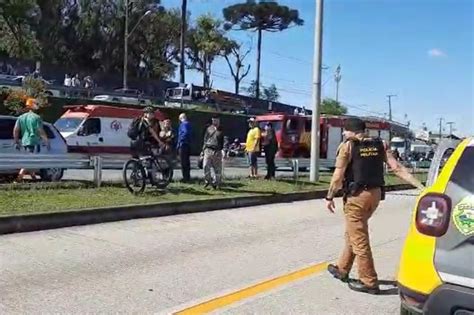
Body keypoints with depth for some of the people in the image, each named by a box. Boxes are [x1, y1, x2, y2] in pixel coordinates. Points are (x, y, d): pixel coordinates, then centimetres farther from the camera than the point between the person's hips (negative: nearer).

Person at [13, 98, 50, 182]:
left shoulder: (21, 117, 11)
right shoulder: (36, 117, -7)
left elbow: (15, 130, 7)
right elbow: (41, 131, -13)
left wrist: (17, 142, 13)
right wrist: (47, 142, -9)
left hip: (25, 142, 7)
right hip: (34, 142, -7)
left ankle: (33, 176, 23)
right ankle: (21, 174, -21)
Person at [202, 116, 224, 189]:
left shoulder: (221, 130, 5)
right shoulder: (209, 129, 12)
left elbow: (225, 141, 3)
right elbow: (205, 139, 16)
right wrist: (204, 149, 9)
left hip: (217, 151, -1)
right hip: (208, 150, 2)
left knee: (218, 168, 2)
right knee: (206, 166, -10)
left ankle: (217, 183, 14)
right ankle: (208, 180, 9)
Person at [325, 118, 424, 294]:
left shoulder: (347, 146, -8)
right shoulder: (380, 145, 6)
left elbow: (338, 176, -10)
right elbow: (397, 168, -2)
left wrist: (330, 197, 1)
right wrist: (420, 186, -2)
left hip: (357, 196, -7)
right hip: (375, 194, 7)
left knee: (359, 239, 3)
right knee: (353, 233, 22)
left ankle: (369, 282, 9)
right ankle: (342, 270, 35)